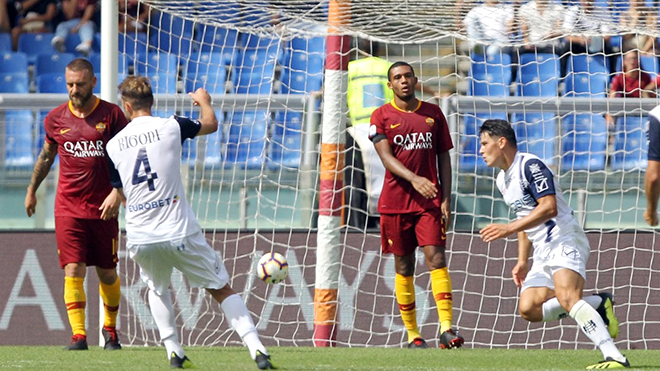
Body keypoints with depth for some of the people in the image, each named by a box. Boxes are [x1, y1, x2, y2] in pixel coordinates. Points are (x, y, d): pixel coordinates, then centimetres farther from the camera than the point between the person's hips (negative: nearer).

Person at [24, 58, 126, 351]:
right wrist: (32, 190, 28)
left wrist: (117, 192, -13)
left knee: (107, 273, 9)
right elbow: (46, 156, 20)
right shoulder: (56, 118, 3)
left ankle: (110, 328, 30)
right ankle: (78, 335, -14)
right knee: (73, 271, -11)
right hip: (68, 207, 1)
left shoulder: (111, 114, -3)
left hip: (103, 209, -1)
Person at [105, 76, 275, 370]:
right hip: (179, 233, -2)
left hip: (139, 239, 2)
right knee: (221, 289, 8)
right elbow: (211, 124, 17)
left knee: (157, 289, 31)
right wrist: (204, 101, 39)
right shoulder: (170, 127, -4)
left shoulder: (113, 145, 3)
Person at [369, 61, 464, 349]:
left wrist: (446, 200, 2)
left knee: (436, 258, -13)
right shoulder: (382, 116, 4)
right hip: (395, 202, 0)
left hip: (429, 201, 0)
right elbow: (386, 156, -9)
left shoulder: (433, 114, 11)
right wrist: (414, 179, -26)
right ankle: (412, 334, 11)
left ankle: (446, 328, -22)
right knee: (404, 267, 5)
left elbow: (444, 158, 12)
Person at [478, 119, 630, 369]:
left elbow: (549, 207, -22)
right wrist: (522, 262, 22)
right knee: (529, 309, -5)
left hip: (565, 240, -10)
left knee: (566, 296, -30)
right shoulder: (503, 180, 19)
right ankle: (598, 304, 3)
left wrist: (509, 228, -24)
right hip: (542, 252, 10)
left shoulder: (530, 165, -12)